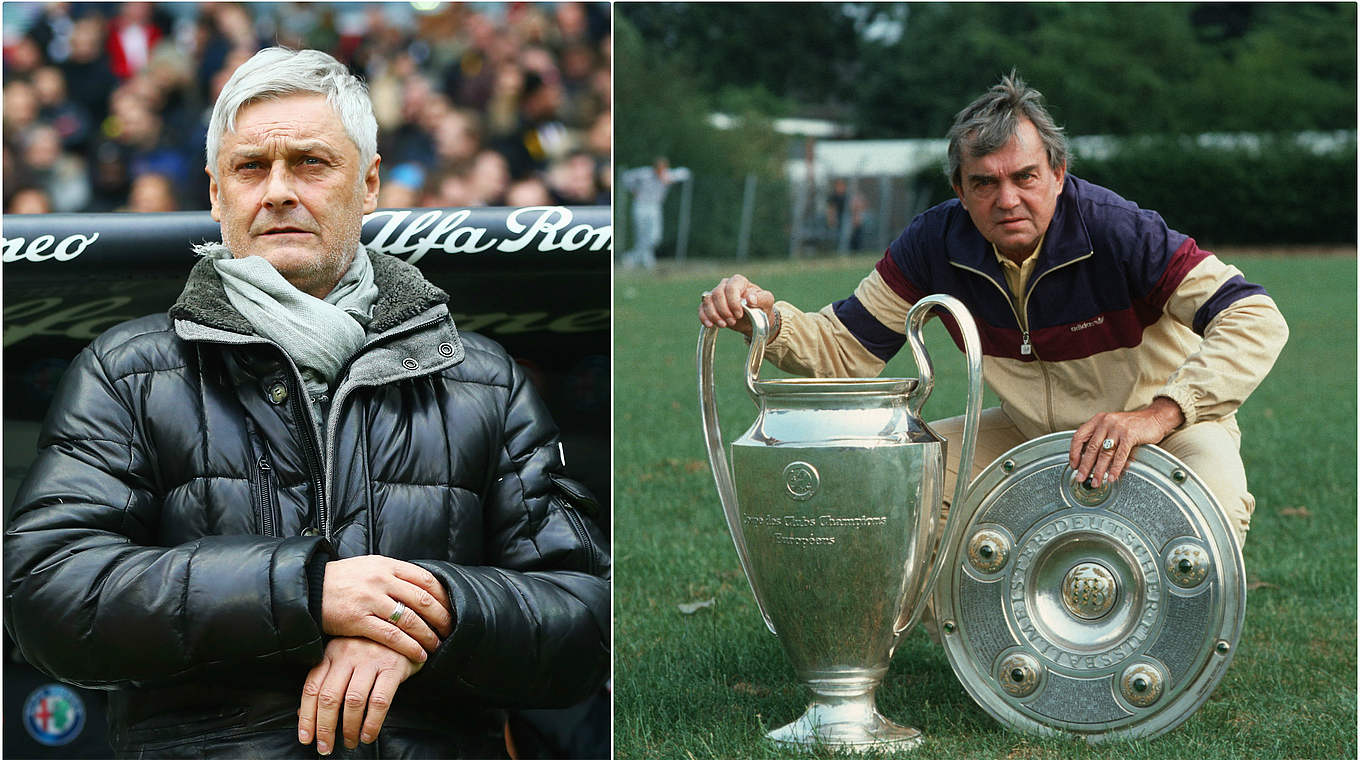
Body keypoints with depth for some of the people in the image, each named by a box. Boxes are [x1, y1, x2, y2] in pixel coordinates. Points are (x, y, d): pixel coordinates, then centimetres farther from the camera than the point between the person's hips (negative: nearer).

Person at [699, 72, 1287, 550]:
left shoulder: (1118, 233, -28)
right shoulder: (936, 244, -13)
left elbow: (1256, 320, -34)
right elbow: (845, 349, -9)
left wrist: (1158, 415, -47)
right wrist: (768, 319, -31)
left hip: (1171, 426, -4)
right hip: (1031, 433, 4)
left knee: (1213, 494, -36)